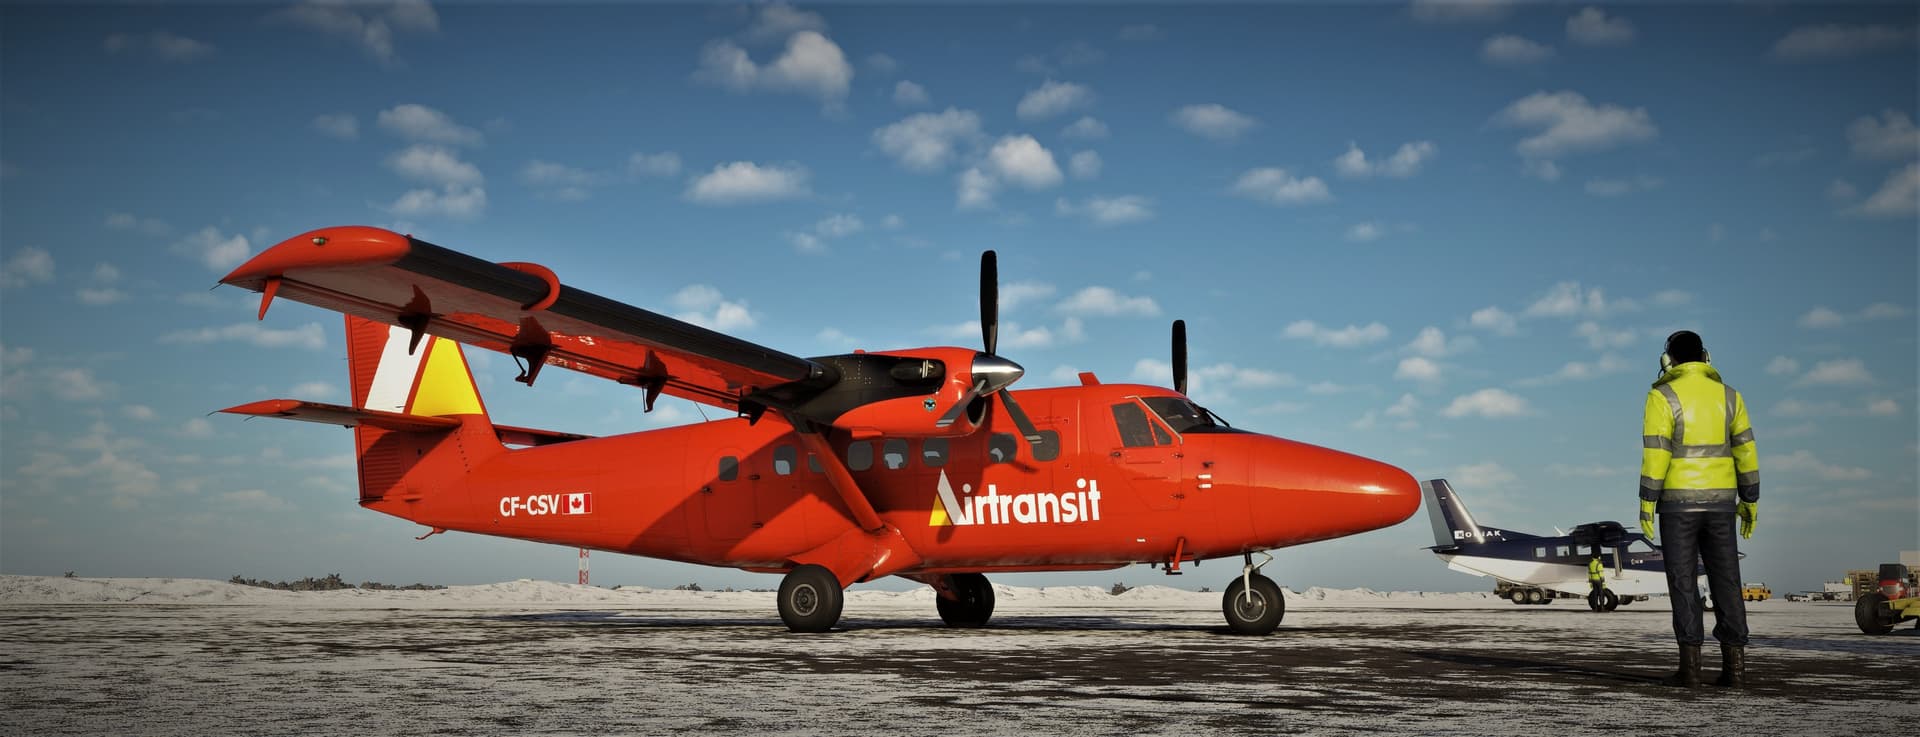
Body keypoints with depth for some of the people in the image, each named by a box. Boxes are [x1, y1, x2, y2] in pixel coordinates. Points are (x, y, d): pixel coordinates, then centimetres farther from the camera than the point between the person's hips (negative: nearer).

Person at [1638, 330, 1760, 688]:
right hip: (1719, 501, 4)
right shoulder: (1727, 395, 6)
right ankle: (1734, 665, 4)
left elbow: (1655, 453, -14)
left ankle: (1691, 665, -4)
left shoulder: (1663, 397, -8)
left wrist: (1646, 502, -10)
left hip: (1678, 502, -4)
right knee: (1725, 582, 7)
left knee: (1683, 583, 0)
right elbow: (1745, 450, 6)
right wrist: (1750, 500, 12)